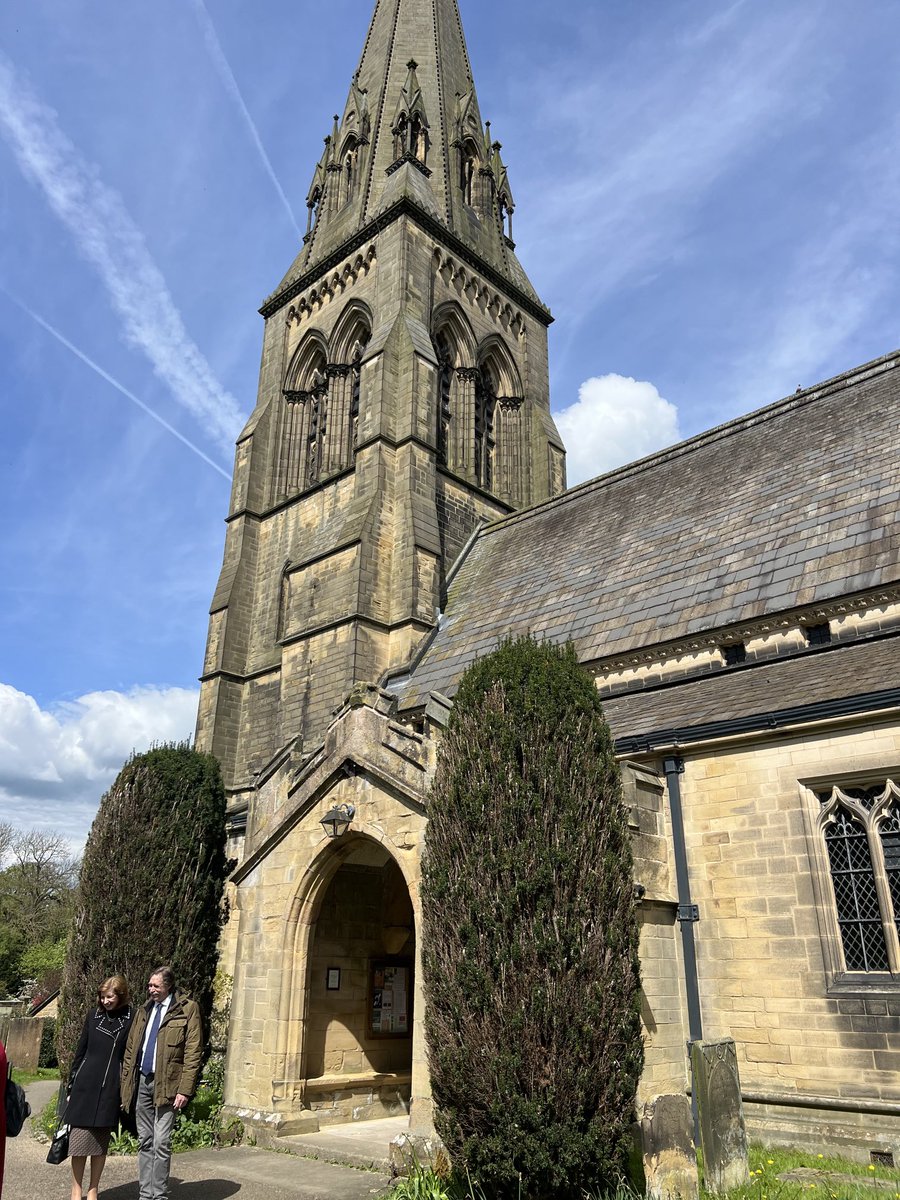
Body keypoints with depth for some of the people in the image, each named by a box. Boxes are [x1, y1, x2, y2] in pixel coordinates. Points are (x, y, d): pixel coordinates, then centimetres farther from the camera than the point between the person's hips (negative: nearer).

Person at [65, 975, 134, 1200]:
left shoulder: (131, 1019, -2)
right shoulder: (93, 1016, 4)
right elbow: (80, 1051, 10)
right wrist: (71, 1087, 9)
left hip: (111, 1088, -1)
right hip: (85, 1086, 1)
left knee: (101, 1142, 7)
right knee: (80, 1138, -1)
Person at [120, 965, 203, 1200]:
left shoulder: (187, 1009, -6)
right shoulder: (144, 1011, 14)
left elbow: (193, 1052, -9)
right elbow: (130, 1049, 16)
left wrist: (185, 1089, -15)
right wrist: (126, 1084, 7)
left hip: (166, 1084, -6)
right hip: (142, 1081, 6)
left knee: (161, 1143, -5)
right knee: (144, 1142, 13)